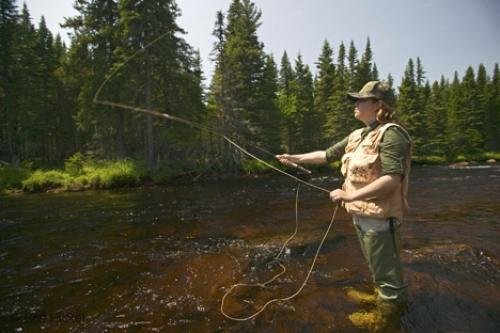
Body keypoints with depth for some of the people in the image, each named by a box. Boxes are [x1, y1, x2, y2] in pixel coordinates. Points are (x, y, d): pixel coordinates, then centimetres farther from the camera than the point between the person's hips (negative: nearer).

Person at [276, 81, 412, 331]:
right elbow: (327, 155, 16)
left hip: (379, 216, -9)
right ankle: (382, 296, 48)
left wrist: (349, 195, -27)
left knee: (386, 268, 10)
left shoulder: (390, 133, -18)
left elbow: (392, 179, -27)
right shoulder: (357, 136, 9)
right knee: (377, 265, 27)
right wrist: (295, 158, 13)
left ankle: (388, 312, 31)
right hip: (361, 214, 9)